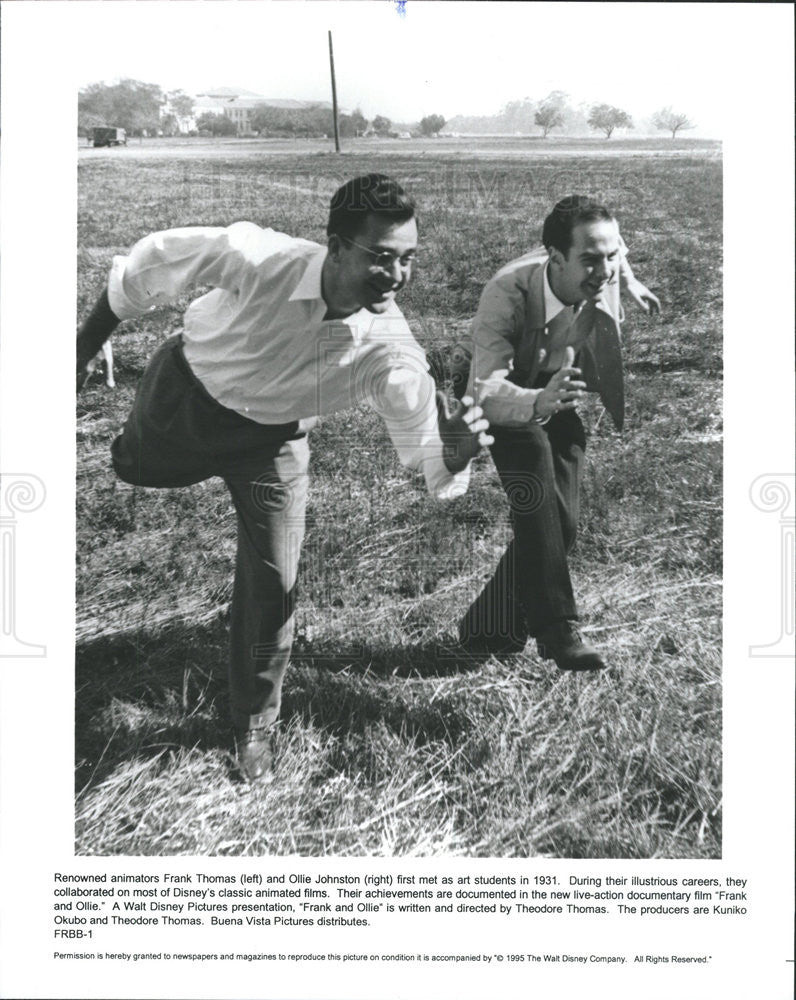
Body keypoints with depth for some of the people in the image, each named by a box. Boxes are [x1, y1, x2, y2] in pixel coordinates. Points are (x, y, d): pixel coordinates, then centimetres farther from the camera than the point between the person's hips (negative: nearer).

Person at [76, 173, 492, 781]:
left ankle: (255, 721, 25)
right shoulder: (256, 257, -37)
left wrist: (456, 453, -52)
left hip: (273, 443, 0)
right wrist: (86, 346, -7)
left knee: (273, 583, 0)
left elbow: (434, 474, -28)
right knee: (134, 468, 25)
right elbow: (147, 267, -18)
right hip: (184, 392, 0)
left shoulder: (390, 352, -33)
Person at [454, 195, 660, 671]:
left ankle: (489, 627, 15)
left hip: (557, 386, 6)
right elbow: (484, 391, -49)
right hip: (499, 387, -5)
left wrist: (629, 282, 22)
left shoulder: (605, 271, -25)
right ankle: (557, 630, -21)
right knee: (536, 495, -30)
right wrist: (537, 403, -68)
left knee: (562, 522, 0)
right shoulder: (507, 293, -39)